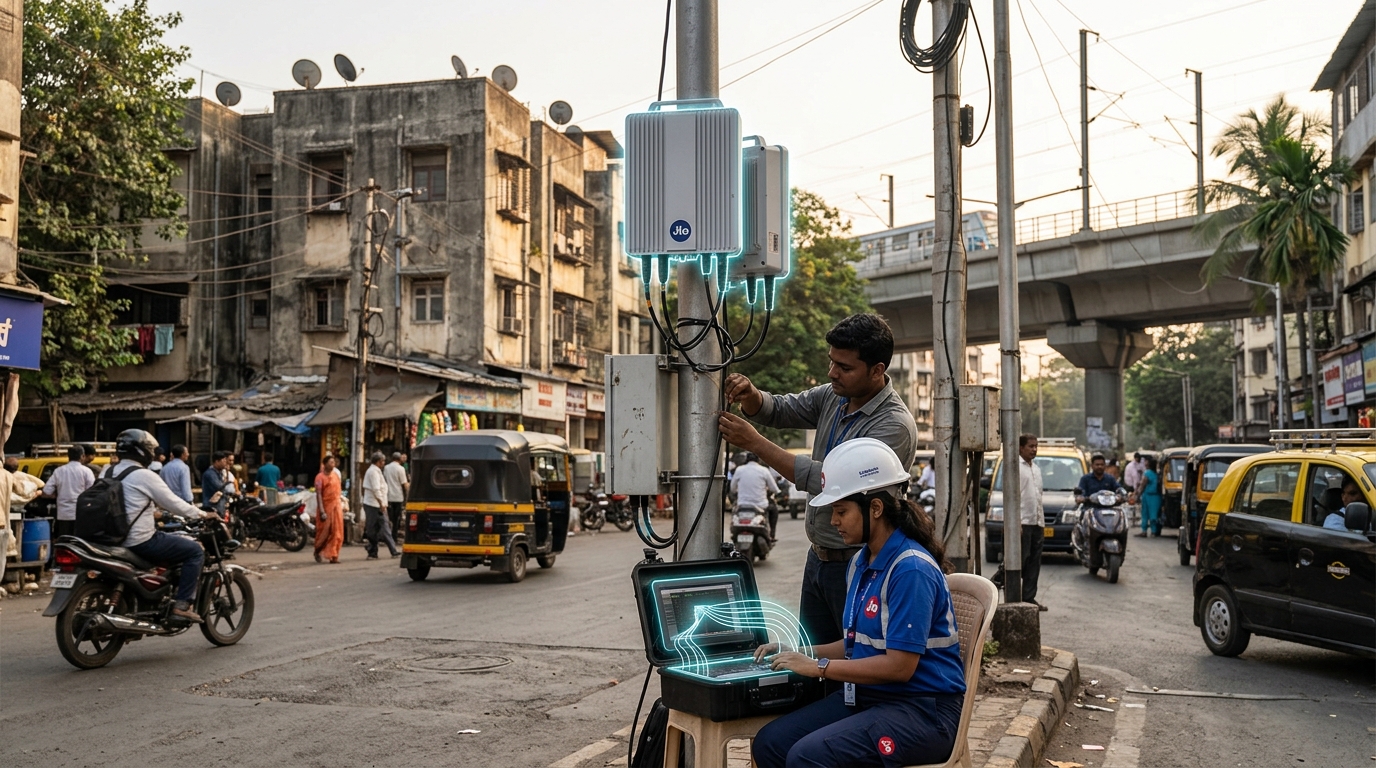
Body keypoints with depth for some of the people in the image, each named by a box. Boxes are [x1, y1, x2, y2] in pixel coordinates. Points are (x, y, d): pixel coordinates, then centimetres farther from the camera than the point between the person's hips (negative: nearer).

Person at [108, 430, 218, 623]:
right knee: (195, 551, -2)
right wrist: (203, 514, 4)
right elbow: (173, 503, -9)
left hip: (116, 539, 9)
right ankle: (182, 605, -9)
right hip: (141, 541, -9)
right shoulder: (145, 476, -14)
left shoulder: (109, 473, 10)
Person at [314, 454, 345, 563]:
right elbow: (318, 495, -14)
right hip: (326, 507, -6)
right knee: (324, 531, 1)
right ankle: (318, 551, 23)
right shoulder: (320, 477, -9)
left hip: (336, 507, 6)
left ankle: (333, 556, 6)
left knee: (336, 533, 3)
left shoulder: (336, 474, 10)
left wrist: (342, 503, 14)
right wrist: (321, 511, -20)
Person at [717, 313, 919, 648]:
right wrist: (749, 394, -13)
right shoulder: (833, 397, 4)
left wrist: (754, 442, -25)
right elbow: (777, 410, 12)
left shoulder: (895, 425, -22)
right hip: (819, 557, 8)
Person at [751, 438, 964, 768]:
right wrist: (797, 653, 8)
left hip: (922, 710, -9)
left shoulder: (911, 569, -19)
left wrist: (819, 666, -16)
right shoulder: (860, 564, 10)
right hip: (867, 696, 9)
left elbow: (899, 665, -22)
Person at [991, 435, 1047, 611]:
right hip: (1022, 522, -8)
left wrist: (1041, 520, 17)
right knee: (1020, 560, -10)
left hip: (1036, 522, 8)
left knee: (1034, 563, 8)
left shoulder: (1036, 469, 19)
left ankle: (1029, 598, 12)